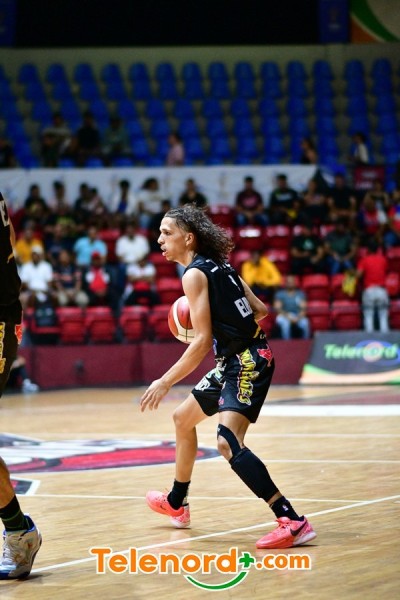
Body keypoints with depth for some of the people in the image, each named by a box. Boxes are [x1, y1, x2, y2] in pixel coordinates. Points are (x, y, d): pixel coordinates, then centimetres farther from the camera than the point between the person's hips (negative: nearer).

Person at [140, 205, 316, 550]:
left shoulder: (195, 274, -14)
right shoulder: (219, 265, 13)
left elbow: (202, 341, -20)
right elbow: (260, 310, 16)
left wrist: (165, 383, -17)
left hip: (247, 362, -11)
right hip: (237, 362, 11)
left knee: (228, 442, -26)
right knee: (183, 418, 25)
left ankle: (292, 521, -32)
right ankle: (176, 504, 44)